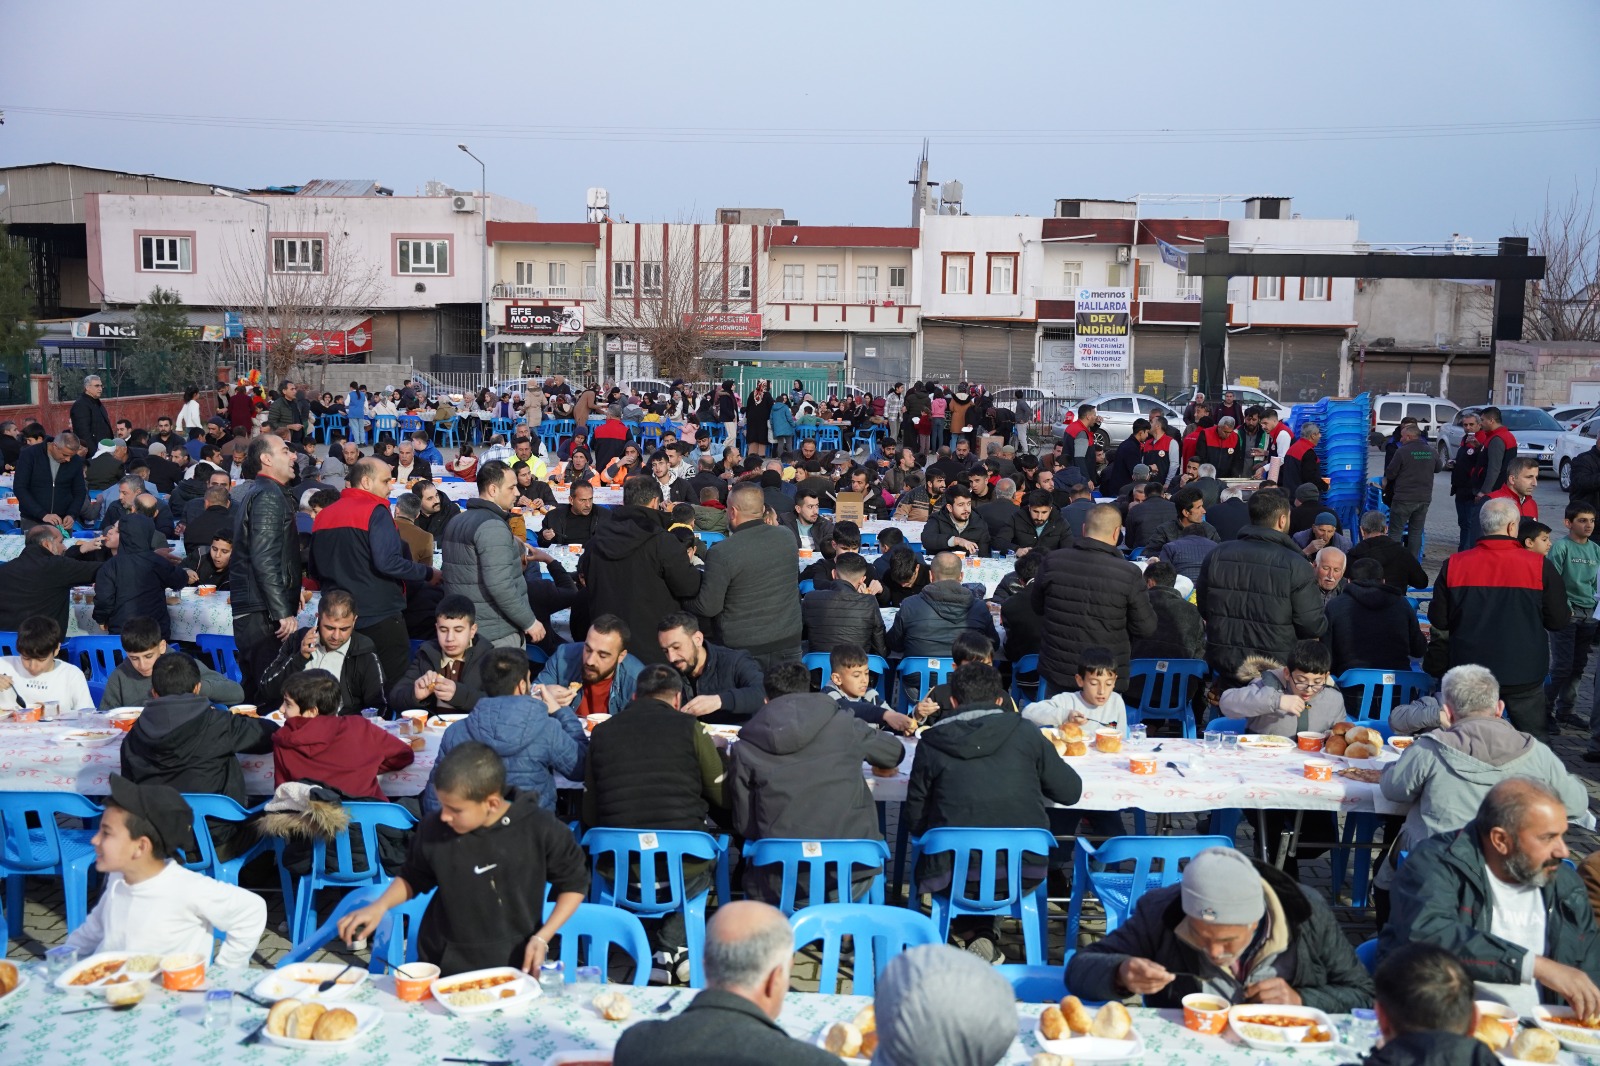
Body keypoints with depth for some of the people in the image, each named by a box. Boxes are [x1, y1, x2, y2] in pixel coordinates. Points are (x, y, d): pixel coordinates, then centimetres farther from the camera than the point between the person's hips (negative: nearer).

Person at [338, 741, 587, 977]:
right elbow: (413, 878, 10)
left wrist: (542, 937, -12)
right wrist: (380, 906, -6)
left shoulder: (540, 829, -18)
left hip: (514, 968, -2)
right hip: (442, 967, 2)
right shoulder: (434, 828, -11)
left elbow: (573, 883, -4)